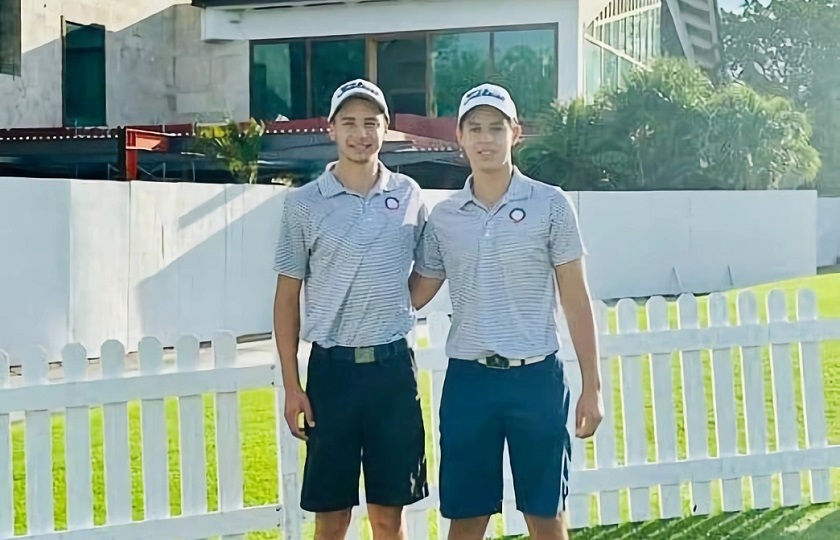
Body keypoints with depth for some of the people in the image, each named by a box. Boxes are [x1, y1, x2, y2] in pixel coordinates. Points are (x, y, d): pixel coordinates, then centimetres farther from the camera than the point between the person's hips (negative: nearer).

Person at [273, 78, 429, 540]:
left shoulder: (408, 195, 3)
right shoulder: (303, 202, -2)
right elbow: (287, 297, 0)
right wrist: (291, 386, -4)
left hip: (393, 367, 2)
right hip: (332, 367, -1)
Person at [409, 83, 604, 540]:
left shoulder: (549, 204, -1)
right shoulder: (442, 217, 6)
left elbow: (575, 301, 0)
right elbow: (415, 295, 14)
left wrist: (592, 386, -2)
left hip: (536, 377, -2)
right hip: (468, 379, 2)